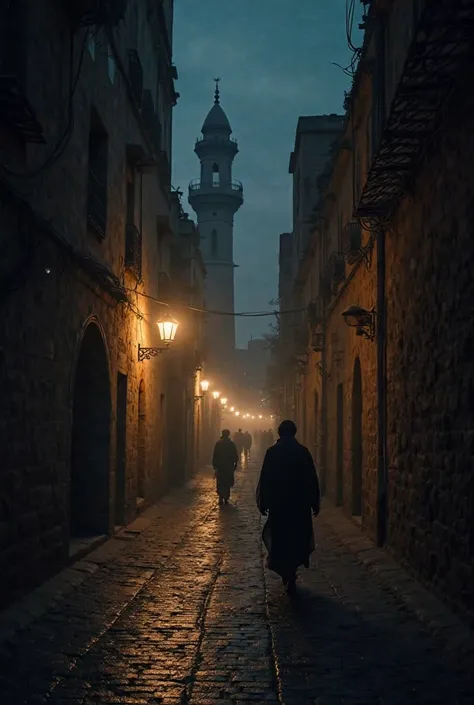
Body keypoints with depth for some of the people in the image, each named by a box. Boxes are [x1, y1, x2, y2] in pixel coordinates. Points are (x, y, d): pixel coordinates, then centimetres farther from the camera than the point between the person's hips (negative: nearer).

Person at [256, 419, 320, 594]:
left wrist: (263, 502, 4)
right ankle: (290, 574, 3)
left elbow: (264, 479, -3)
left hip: (277, 503, 0)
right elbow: (312, 480, -3)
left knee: (279, 537, 12)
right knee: (297, 538, 10)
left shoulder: (272, 452, -4)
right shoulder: (303, 452, -4)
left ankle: (285, 572, 11)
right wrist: (315, 502, 4)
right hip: (299, 503, 0)